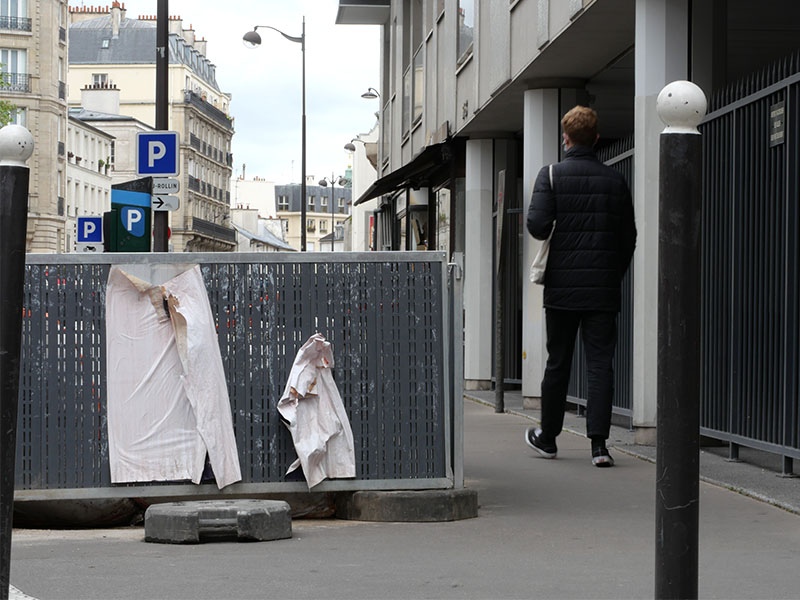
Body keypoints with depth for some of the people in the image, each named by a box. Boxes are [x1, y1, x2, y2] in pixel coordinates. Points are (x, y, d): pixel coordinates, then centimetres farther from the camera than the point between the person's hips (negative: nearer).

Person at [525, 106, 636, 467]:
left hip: (562, 287, -1)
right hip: (603, 288, 1)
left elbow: (537, 225, -15)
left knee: (557, 364, 10)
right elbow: (628, 237, 6)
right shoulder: (615, 181, 3)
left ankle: (548, 438, 23)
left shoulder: (551, 175, -4)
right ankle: (598, 442, -8)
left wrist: (550, 233, 8)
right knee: (600, 364, 0)